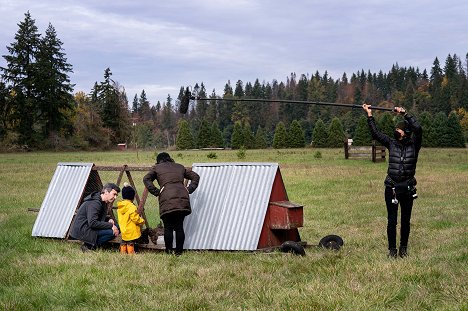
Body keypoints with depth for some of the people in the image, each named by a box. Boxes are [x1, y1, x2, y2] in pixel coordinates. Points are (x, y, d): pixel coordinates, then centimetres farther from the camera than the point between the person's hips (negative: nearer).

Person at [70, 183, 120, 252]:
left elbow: (101, 217, 24)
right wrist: (110, 225, -24)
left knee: (116, 227, 5)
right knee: (113, 232, -21)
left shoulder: (102, 202, 10)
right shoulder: (94, 203, -21)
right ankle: (88, 245, -12)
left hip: (87, 228, 10)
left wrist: (109, 220, 2)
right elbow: (92, 223, -29)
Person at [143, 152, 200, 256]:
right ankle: (179, 251, 10)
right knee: (179, 227, 8)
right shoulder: (180, 167, 26)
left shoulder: (157, 168, 18)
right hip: (182, 198, 3)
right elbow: (195, 176, 25)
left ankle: (169, 250, 5)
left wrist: (156, 192, 2)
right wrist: (189, 190, 17)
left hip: (167, 199, -3)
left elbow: (146, 179, 3)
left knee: (168, 227, 4)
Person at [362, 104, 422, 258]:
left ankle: (403, 248, 20)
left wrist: (405, 114, -18)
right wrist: (369, 115, 1)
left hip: (407, 189, -1)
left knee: (405, 220, 8)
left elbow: (418, 129, -17)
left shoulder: (414, 145, -1)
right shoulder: (392, 143, 6)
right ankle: (392, 249, 11)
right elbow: (376, 133, 5)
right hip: (391, 188, 1)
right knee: (392, 220, 3)